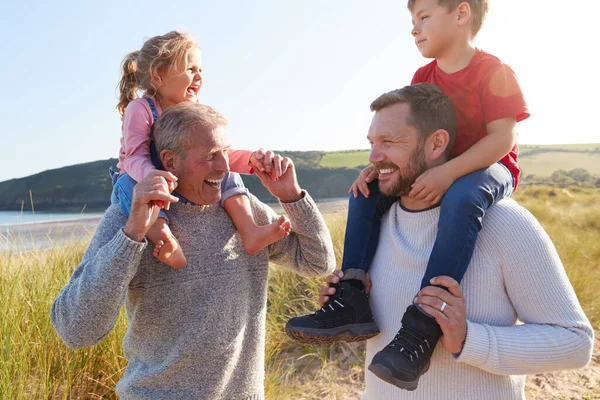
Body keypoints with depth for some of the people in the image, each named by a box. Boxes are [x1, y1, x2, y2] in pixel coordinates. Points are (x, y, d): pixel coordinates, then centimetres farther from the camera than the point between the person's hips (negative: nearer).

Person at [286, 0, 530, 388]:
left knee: (462, 199, -42)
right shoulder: (423, 77, 7)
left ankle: (422, 325, -40)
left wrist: (448, 172, -35)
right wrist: (380, 164, -17)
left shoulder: (494, 71, -13)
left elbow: (503, 137, -22)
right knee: (366, 191, -8)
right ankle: (352, 302, -16)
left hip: (488, 168, -7)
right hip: (433, 171, 7)